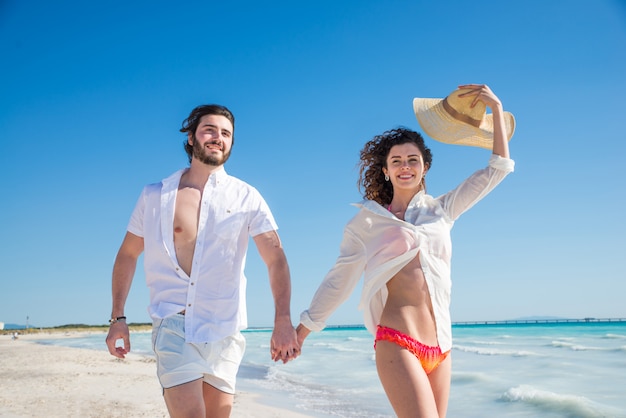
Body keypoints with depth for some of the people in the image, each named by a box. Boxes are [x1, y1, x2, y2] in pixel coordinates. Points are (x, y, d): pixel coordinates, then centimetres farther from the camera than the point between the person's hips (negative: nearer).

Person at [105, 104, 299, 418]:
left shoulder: (246, 197, 2)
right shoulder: (154, 196, 6)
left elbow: (276, 258, -6)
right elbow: (127, 256, 12)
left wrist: (283, 321, -18)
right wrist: (118, 318, 6)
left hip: (224, 329, 1)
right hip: (173, 326, -1)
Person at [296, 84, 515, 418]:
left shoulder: (441, 210, 13)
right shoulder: (367, 221, 5)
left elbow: (497, 169, 14)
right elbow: (338, 279, 8)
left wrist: (497, 109, 12)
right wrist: (303, 329, 9)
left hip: (441, 347, 5)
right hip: (397, 343, -4)